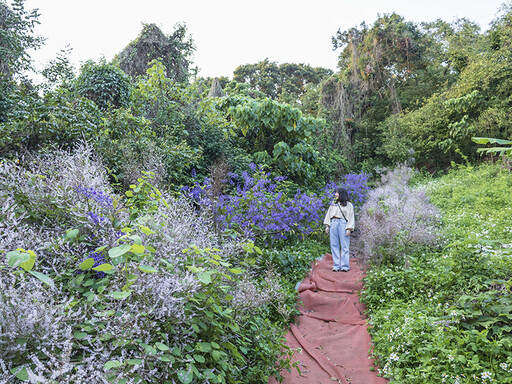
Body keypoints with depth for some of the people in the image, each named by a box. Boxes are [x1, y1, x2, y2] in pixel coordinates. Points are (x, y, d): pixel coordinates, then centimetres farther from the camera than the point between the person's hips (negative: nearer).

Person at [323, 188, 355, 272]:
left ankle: (345, 266, -4)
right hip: (333, 224, 4)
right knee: (334, 245, 0)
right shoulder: (333, 203, 20)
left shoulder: (349, 205, 9)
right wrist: (327, 225, 7)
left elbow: (351, 217, 3)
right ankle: (336, 266, 2)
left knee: (344, 246, -6)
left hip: (343, 224, -3)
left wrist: (349, 229, -8)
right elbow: (328, 214, 17)